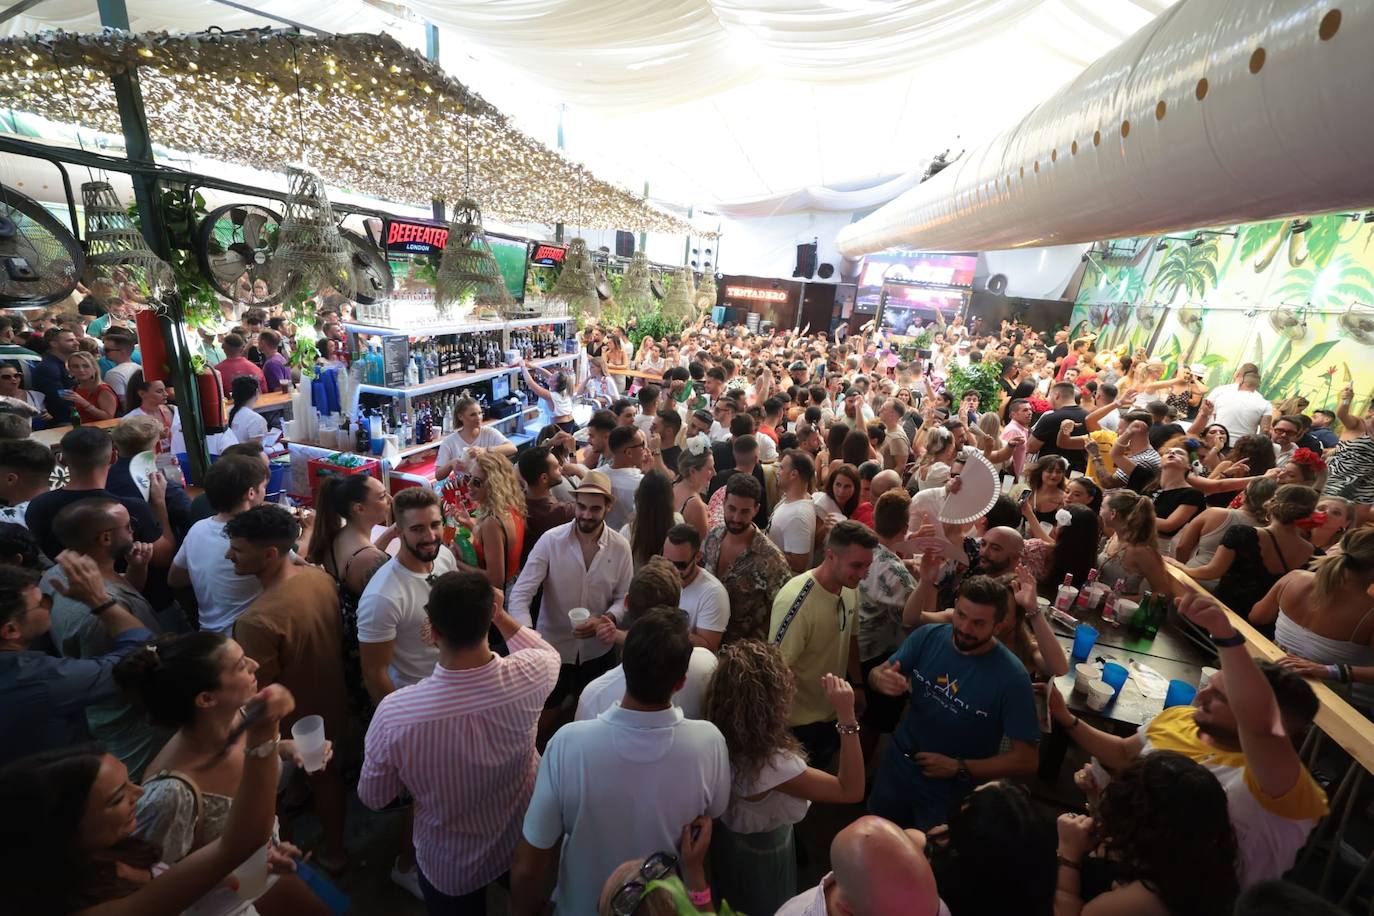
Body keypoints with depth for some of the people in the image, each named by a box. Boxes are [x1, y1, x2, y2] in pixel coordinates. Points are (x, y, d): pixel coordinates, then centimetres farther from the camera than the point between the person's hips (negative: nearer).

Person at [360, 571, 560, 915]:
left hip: (450, 868, 0)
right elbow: (549, 654, -4)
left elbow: (372, 797, -14)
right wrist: (501, 615, 1)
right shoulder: (528, 676, -33)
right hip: (524, 846, 1)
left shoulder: (394, 713, -36)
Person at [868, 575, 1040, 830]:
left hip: (951, 793, -3)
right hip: (896, 767, 4)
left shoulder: (1012, 677, -24)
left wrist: (959, 768, -21)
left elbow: (1025, 760, -17)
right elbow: (876, 673, -8)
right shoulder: (928, 636, -16)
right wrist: (882, 680, -31)